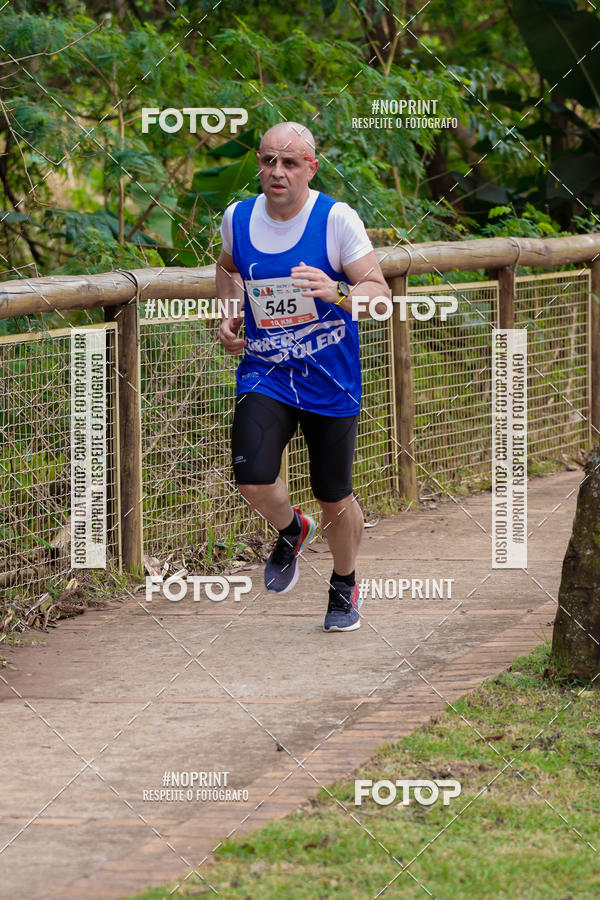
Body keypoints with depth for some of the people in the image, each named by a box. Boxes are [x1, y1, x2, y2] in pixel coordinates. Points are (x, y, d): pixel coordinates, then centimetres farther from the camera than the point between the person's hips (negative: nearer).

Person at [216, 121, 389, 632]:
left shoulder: (337, 219, -13)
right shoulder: (238, 218, -1)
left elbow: (380, 294, -14)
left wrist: (337, 293, -34)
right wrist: (230, 312, 6)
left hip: (331, 382, -2)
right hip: (264, 373, 2)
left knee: (335, 499, 7)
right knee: (253, 481, -19)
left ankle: (345, 585, 37)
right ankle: (290, 531, 17)